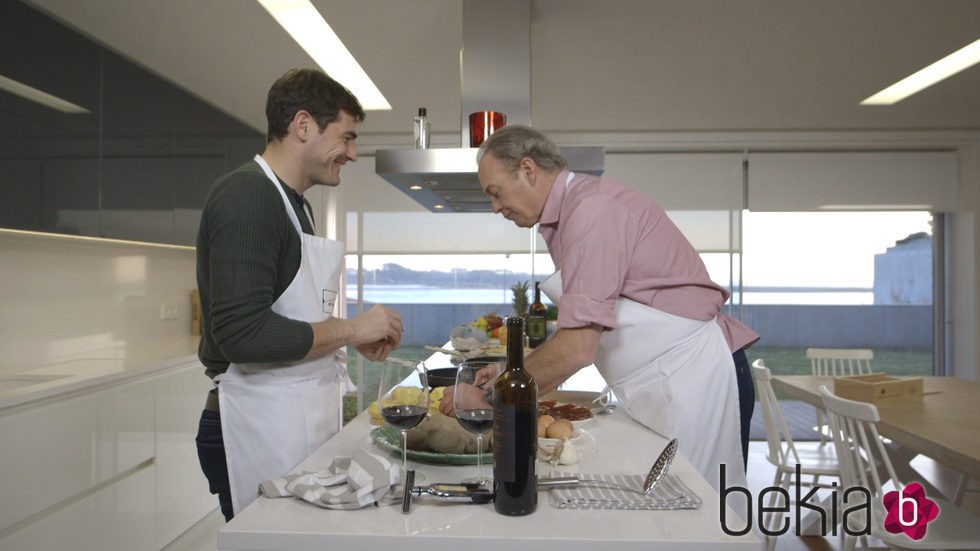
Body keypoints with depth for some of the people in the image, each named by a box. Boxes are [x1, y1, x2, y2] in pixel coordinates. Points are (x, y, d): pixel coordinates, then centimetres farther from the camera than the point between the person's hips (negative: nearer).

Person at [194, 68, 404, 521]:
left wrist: (356, 339, 6)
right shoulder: (245, 194, -15)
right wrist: (350, 329, -15)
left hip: (300, 422, 9)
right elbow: (241, 333, -25)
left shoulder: (294, 204, 15)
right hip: (262, 427, -9)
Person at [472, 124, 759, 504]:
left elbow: (577, 348, -24)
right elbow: (581, 330, 17)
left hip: (692, 378, -10)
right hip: (661, 386, 10)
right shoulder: (574, 210, 13)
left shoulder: (593, 209, -18)